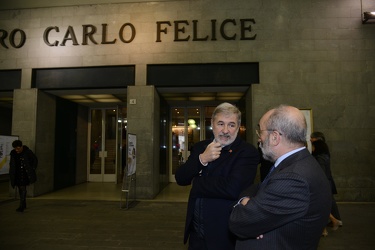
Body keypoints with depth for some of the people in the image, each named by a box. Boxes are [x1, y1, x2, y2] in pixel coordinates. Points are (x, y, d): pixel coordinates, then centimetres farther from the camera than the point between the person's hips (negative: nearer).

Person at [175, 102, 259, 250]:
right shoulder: (200, 147, 4)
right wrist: (201, 159, -19)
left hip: (225, 234, -5)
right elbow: (180, 179, -1)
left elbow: (233, 188, -28)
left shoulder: (248, 152, -15)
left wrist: (196, 183, -13)